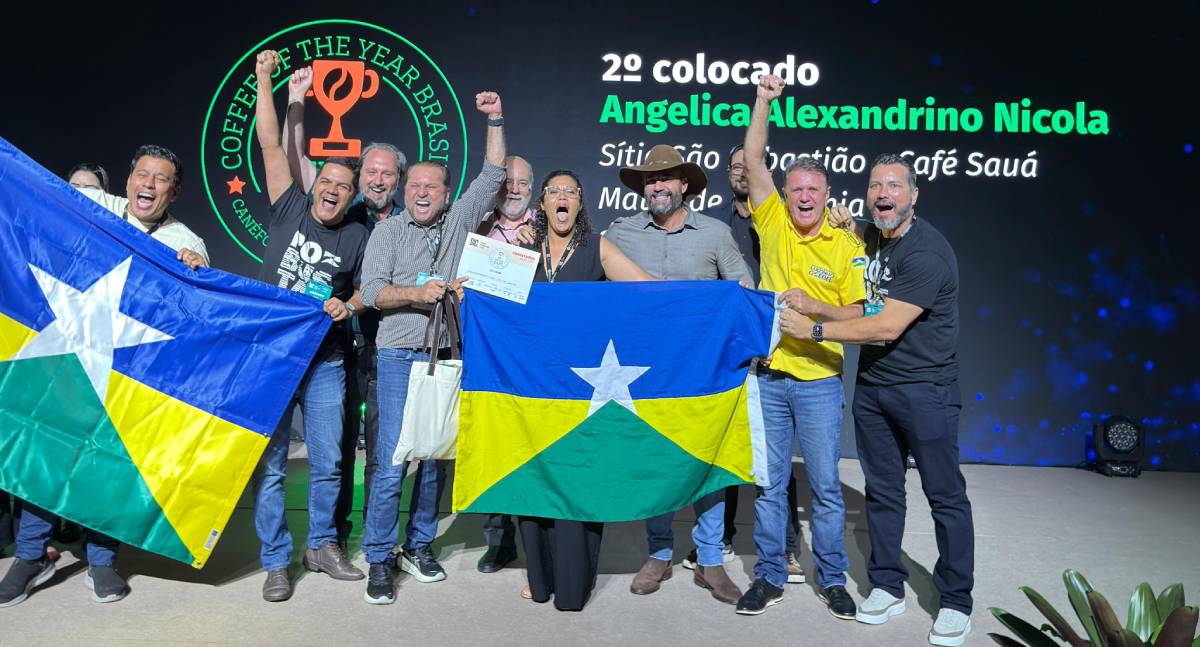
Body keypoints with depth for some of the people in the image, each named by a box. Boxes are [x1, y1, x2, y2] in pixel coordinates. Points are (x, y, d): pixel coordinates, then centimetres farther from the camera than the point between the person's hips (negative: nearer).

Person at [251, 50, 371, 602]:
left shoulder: (358, 237, 3)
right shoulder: (290, 209, 1)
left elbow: (368, 289, 13)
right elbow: (270, 143, -2)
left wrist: (349, 306, -9)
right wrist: (263, 79, -5)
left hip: (325, 363, 1)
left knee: (327, 462, 9)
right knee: (270, 464, 4)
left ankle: (322, 545, 28)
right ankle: (276, 562, 16)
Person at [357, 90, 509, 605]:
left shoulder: (460, 219, 11)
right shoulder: (388, 232, 5)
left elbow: (492, 176, 9)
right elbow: (371, 291, -3)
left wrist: (495, 121, 6)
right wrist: (418, 293, -16)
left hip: (447, 358, 3)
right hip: (400, 358, -2)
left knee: (437, 458, 8)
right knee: (392, 463, -6)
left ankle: (418, 547, 24)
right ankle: (378, 561, 7)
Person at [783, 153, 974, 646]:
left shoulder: (927, 251, -17)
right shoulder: (866, 239, 9)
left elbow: (886, 327, -23)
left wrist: (813, 329, -17)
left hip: (923, 388, -7)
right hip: (871, 386, 7)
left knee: (945, 495, 3)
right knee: (882, 490, 13)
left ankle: (955, 602, 16)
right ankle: (887, 587, 26)